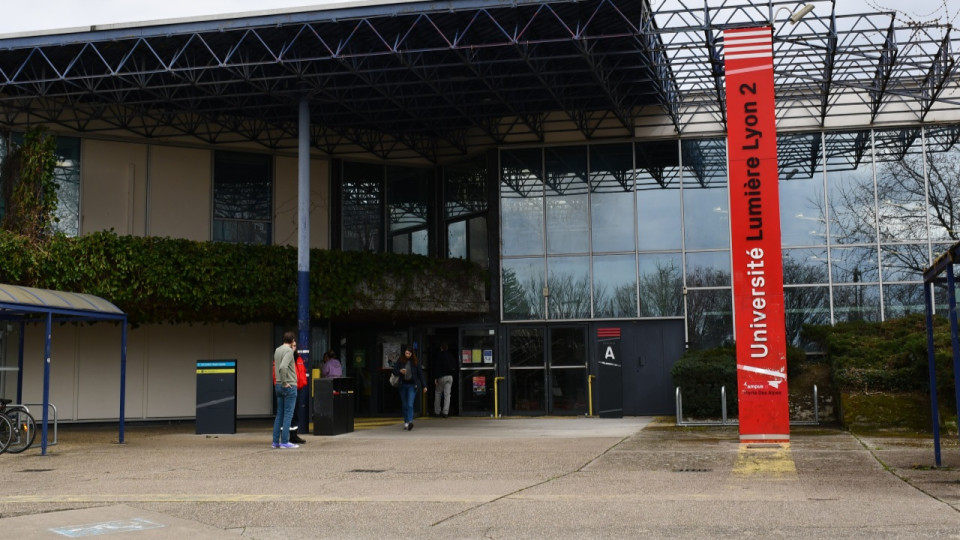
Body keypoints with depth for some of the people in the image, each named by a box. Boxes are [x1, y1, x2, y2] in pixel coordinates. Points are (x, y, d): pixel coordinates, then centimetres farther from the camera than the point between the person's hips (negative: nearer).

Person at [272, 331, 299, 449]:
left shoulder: (277, 350, 12)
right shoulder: (289, 351, -13)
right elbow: (283, 367, -26)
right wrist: (285, 382, -17)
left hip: (278, 386, 8)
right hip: (289, 386, -8)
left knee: (280, 414, 11)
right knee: (288, 414, -3)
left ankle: (276, 441, 12)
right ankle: (284, 442, -4)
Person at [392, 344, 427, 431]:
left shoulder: (415, 362, 1)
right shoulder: (400, 361, 3)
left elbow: (420, 373, 3)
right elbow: (394, 372, 4)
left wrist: (424, 386, 2)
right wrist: (400, 371, -19)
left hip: (412, 385, -2)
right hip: (403, 385, 2)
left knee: (410, 404, -16)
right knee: (404, 405, 8)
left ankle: (410, 422, -25)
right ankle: (406, 422, 18)